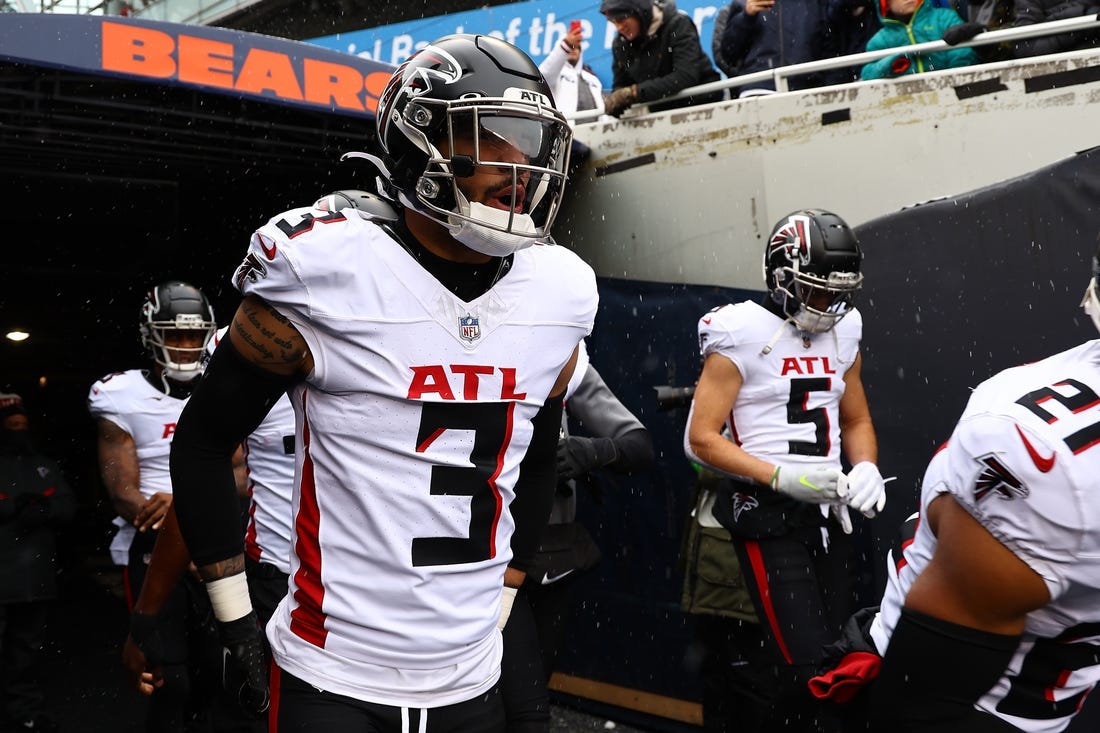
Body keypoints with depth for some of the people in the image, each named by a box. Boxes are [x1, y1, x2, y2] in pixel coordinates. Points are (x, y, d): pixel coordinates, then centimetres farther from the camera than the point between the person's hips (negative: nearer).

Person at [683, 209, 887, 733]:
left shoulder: (842, 335, 10)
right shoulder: (744, 336, -10)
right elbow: (701, 438, -12)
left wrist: (866, 468, -1)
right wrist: (782, 478, -20)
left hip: (828, 512, 7)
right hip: (769, 515, -7)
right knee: (806, 667, -12)